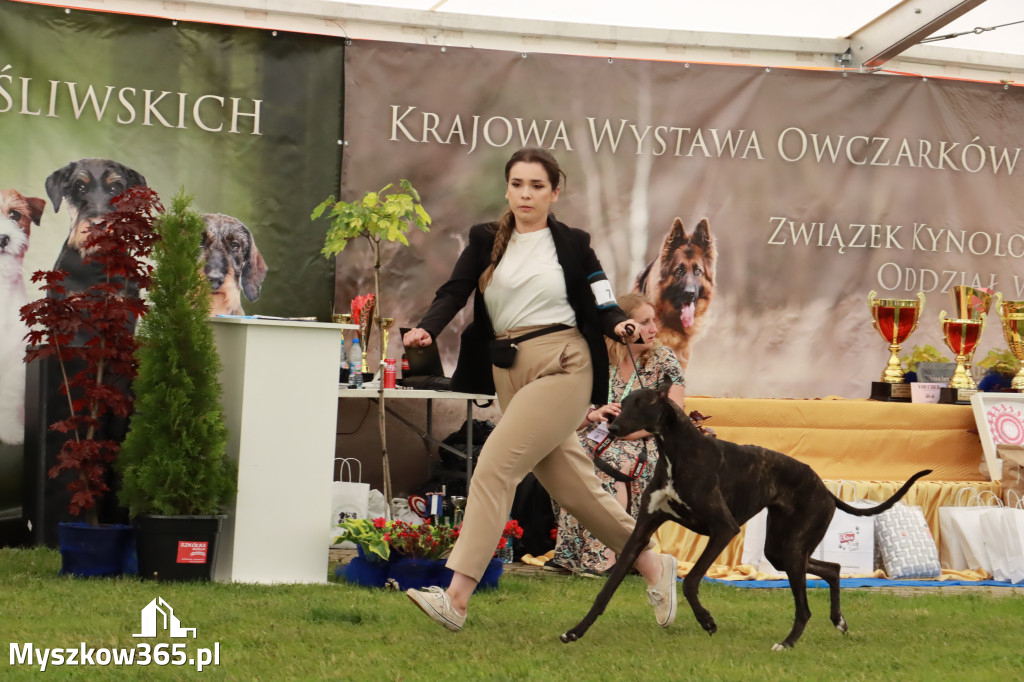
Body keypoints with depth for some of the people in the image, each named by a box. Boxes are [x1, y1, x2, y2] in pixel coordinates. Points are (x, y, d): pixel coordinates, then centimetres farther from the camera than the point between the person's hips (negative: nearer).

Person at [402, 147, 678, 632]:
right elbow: (454, 291, -1)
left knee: (495, 466, -17)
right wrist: (427, 329, -19)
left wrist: (621, 327, -18)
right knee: (571, 486, 7)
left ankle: (456, 598, -22)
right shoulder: (485, 241, 11)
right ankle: (652, 565, 25)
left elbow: (602, 306, 4)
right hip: (509, 373, 5)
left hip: (561, 368, -5)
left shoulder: (572, 245, 5)